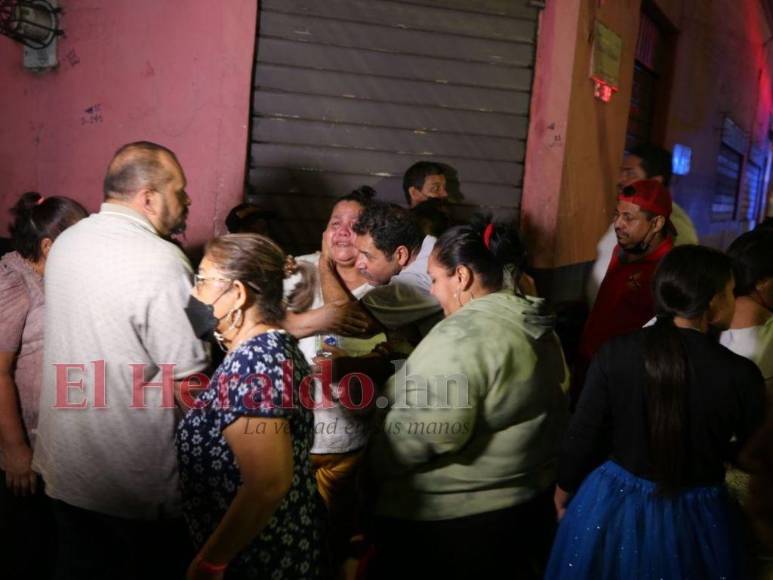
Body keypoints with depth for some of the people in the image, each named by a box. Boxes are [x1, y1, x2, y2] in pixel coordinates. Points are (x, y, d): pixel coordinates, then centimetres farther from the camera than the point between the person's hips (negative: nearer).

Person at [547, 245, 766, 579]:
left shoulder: (616, 352, -17)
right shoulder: (741, 375, -20)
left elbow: (583, 436, -7)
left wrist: (563, 490, 10)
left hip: (611, 505, 1)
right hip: (695, 518, 0)